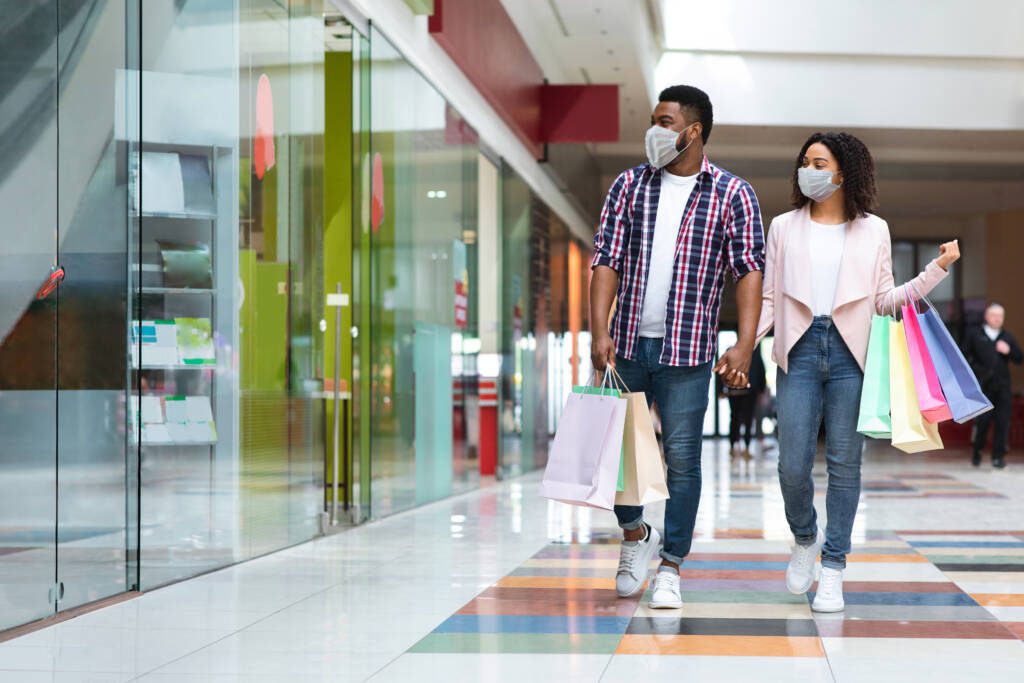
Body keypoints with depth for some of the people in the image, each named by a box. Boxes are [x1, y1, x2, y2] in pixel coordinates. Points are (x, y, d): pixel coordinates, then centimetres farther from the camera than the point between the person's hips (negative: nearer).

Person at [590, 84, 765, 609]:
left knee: (682, 458, -1)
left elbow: (749, 271, -4)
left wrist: (744, 345, -15)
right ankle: (635, 534, 33)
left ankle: (670, 567, 10)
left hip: (687, 350, -3)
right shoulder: (629, 186, 7)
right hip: (627, 344, 3)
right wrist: (600, 332, -8)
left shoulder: (732, 194, 0)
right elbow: (607, 261, 3)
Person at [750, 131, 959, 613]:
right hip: (800, 349, 0)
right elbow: (768, 298, 10)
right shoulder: (784, 227, 12)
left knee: (844, 463, 0)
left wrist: (938, 269, 0)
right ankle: (805, 540, 23)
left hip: (850, 354, 0)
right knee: (793, 465, -6)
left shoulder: (873, 230, 10)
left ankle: (833, 569, 8)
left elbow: (885, 300, 9)